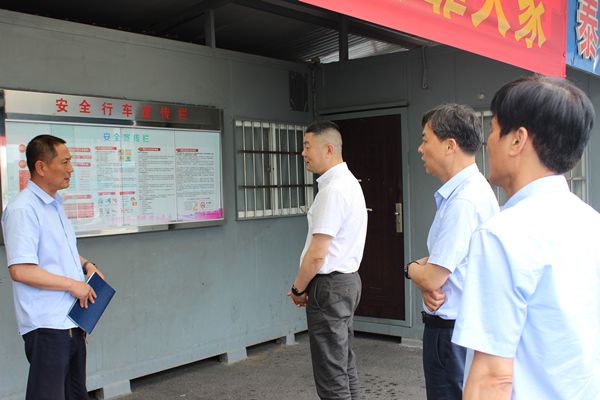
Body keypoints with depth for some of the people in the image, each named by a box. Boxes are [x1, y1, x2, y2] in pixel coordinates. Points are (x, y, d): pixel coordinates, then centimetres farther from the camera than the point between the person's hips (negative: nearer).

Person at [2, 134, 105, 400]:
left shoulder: (55, 204, 13)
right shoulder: (23, 209, -17)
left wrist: (86, 265, 9)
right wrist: (72, 284, -17)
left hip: (71, 322, 9)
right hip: (47, 326, -9)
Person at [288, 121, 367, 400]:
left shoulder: (333, 190, -20)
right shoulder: (349, 183, 12)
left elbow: (317, 254, -21)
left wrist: (298, 288, -6)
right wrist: (306, 287, 13)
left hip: (330, 286, -10)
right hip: (348, 280, 10)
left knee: (332, 377, -1)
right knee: (345, 367, 17)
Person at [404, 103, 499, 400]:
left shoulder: (464, 201, -25)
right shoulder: (469, 189, 8)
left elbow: (431, 278, -24)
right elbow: (440, 259, 11)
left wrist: (413, 269, -2)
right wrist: (427, 282, -9)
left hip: (450, 329, -10)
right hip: (456, 323, 10)